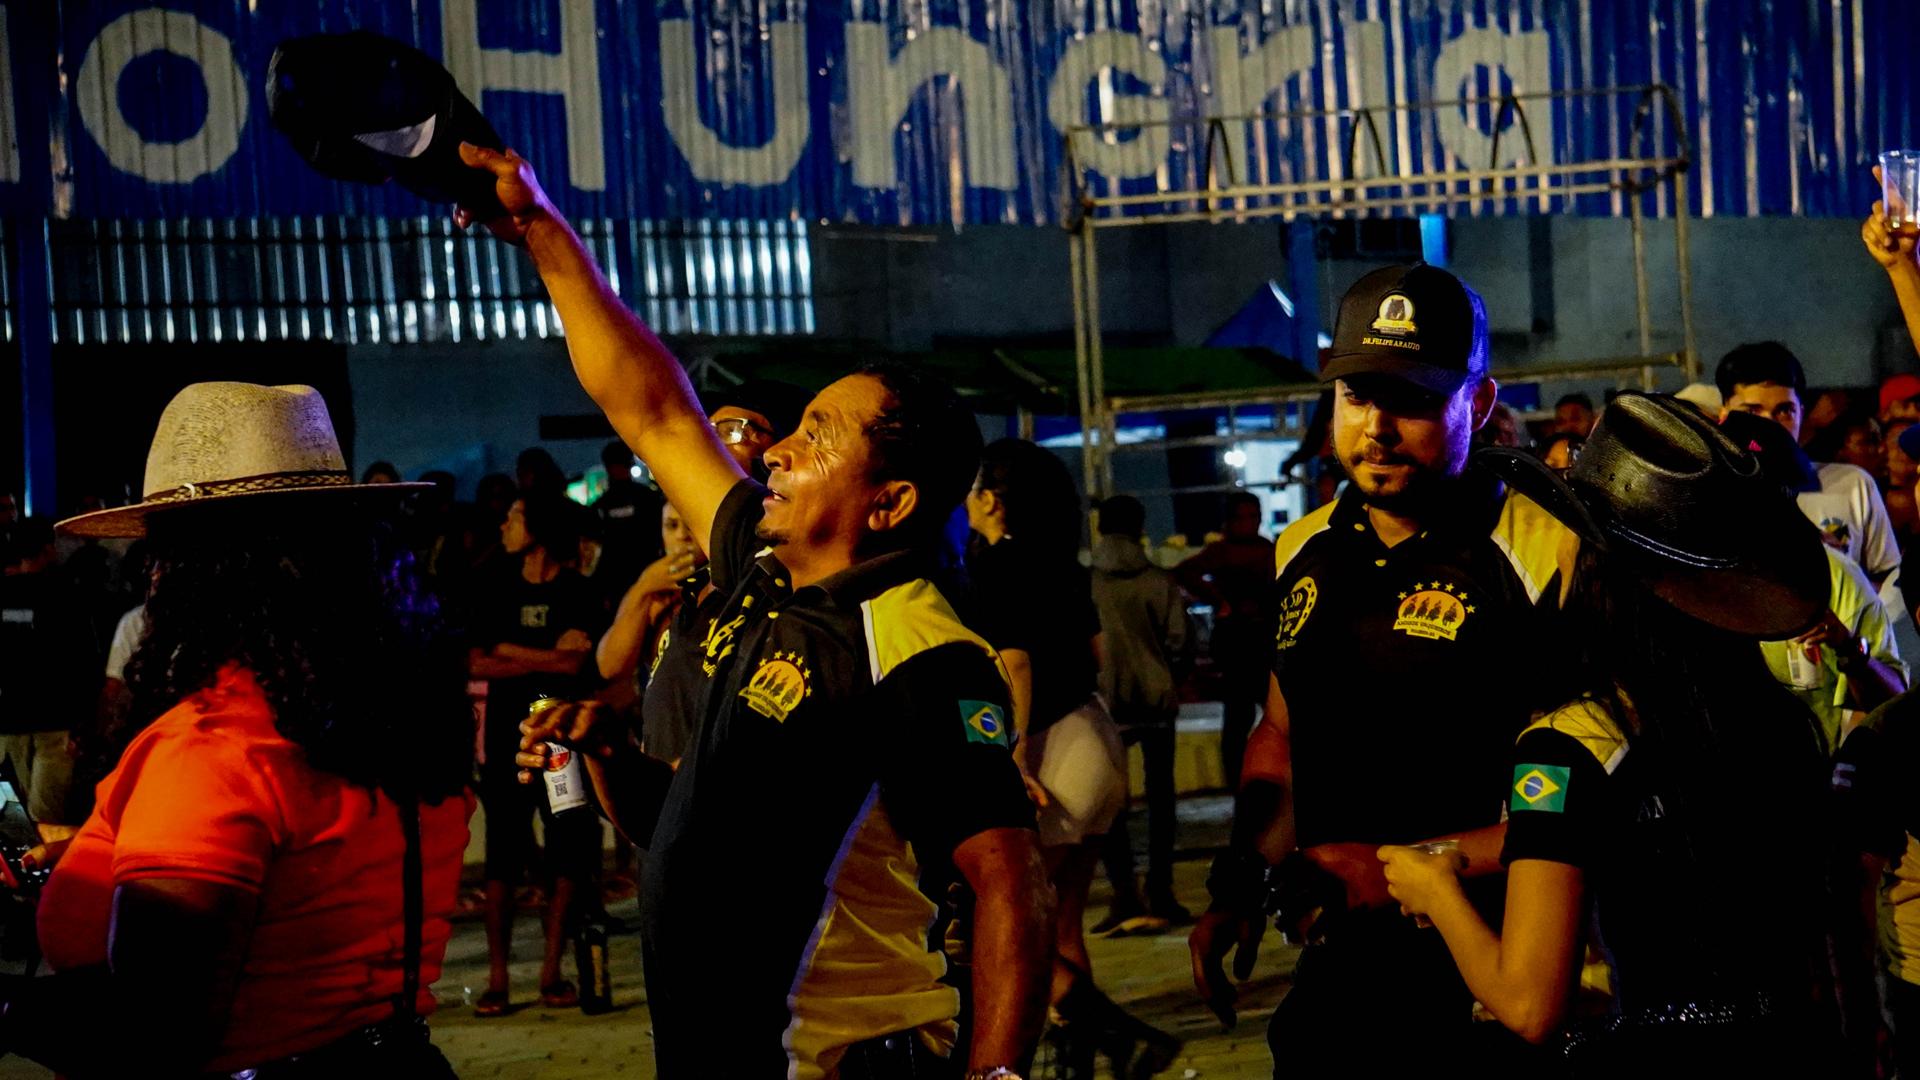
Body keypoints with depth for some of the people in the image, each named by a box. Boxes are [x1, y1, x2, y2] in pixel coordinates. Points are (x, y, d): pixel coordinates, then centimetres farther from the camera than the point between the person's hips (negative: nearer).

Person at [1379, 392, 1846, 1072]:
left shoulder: (1568, 748, -16)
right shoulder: (1789, 721, 0)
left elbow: (1529, 1006, -17)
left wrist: (1436, 893, -1)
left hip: (1655, 1055, -5)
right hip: (1800, 1043, 5)